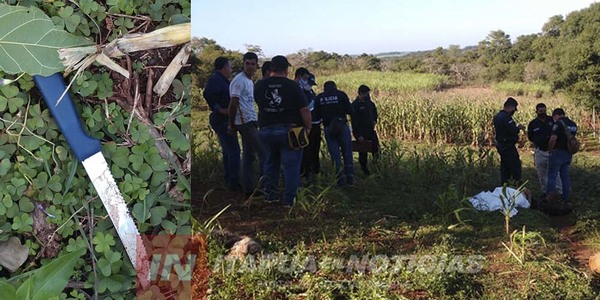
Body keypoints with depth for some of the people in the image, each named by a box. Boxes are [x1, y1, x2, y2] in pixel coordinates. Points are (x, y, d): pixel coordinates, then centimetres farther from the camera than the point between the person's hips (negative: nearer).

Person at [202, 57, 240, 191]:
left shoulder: (221, 80, 17)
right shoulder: (215, 79, -15)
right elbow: (207, 94, -30)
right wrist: (219, 109, -26)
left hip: (223, 120, 11)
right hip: (222, 119, -11)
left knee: (227, 150, 17)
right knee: (234, 150, -10)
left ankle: (229, 180, 26)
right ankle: (234, 182, -8)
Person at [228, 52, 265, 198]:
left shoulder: (249, 81, 18)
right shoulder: (239, 80, -12)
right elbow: (233, 103, -14)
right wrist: (231, 124, -10)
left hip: (250, 121, 10)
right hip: (246, 122, -10)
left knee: (248, 155, 12)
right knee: (263, 153, -9)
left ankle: (248, 188, 17)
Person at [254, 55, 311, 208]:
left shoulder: (259, 85, 3)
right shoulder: (292, 86, -10)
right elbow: (304, 110, -11)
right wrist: (308, 127, -1)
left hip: (266, 130, 4)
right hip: (288, 131, -4)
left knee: (270, 163, 18)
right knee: (291, 165, 2)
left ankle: (269, 194, 23)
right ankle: (289, 199, 1)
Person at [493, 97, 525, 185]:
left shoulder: (497, 116, 11)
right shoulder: (506, 117, -21)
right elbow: (513, 131, -24)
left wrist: (516, 127, 10)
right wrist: (518, 127, -4)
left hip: (500, 144, 10)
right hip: (508, 146, -10)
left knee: (504, 166, 15)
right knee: (515, 165, -3)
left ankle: (504, 184, 19)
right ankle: (517, 183, -1)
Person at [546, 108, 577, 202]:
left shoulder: (559, 123, -15)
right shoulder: (573, 124, 11)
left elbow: (553, 139, -22)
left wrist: (550, 149, -8)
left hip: (558, 152, -7)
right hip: (568, 153, 7)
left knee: (552, 175, -1)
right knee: (565, 175, 14)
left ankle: (549, 196, -2)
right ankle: (566, 197, 16)